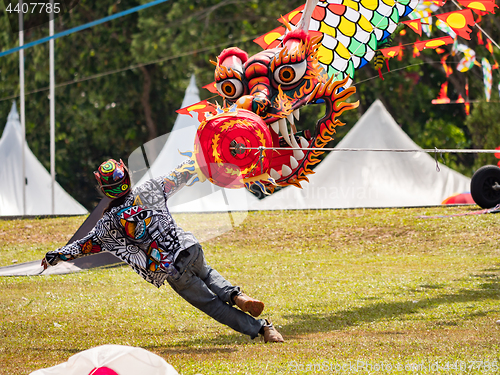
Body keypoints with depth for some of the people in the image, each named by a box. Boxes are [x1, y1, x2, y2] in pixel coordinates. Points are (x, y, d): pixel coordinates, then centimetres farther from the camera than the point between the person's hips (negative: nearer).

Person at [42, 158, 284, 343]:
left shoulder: (109, 222, -5)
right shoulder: (149, 191, 0)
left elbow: (87, 245, 6)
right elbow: (178, 177, 15)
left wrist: (56, 256, 20)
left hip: (171, 269, -3)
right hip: (191, 248, 3)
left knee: (211, 303, 9)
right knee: (206, 274, 36)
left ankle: (259, 328, -1)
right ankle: (235, 295, 7)